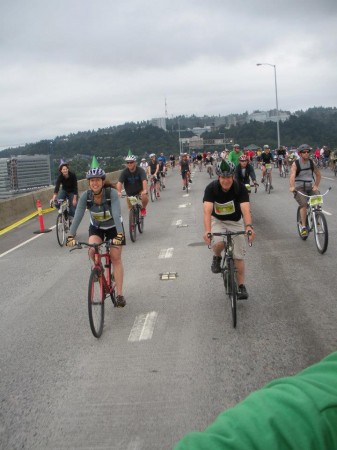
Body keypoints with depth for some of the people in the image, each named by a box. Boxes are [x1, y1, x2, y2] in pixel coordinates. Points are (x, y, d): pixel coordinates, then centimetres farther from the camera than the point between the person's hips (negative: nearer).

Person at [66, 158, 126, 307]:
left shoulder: (112, 193, -31)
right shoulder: (85, 196, -24)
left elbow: (116, 214, -42)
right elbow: (78, 216, -31)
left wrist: (119, 235, -55)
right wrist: (71, 236, -43)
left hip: (113, 227, -2)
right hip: (96, 227, 2)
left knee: (116, 257, -6)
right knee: (92, 251, -24)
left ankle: (119, 294, 2)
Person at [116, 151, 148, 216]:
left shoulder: (140, 170, -21)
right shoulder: (124, 172, -18)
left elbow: (144, 180, -36)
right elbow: (119, 182, -29)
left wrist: (145, 190, -54)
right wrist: (119, 192, -48)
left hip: (140, 190, -2)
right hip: (130, 192, 2)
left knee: (145, 197, -30)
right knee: (130, 208, 0)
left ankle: (143, 208, 2)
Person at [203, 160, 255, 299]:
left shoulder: (240, 188, -25)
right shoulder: (211, 188, -26)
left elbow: (245, 209, -38)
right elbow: (207, 211, -38)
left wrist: (248, 226, -57)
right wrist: (207, 230, -54)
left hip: (235, 222, 1)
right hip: (217, 221, -1)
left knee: (238, 256, 0)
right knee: (219, 243, -31)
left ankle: (241, 286, 15)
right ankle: (217, 258, 3)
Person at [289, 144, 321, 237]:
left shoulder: (312, 162, 4)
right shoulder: (296, 164, -7)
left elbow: (318, 174, 13)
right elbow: (292, 175, -23)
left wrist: (316, 186, 2)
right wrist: (292, 187, -40)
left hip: (310, 187, 3)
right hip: (299, 188, -3)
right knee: (304, 204, -24)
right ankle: (303, 226, -17)